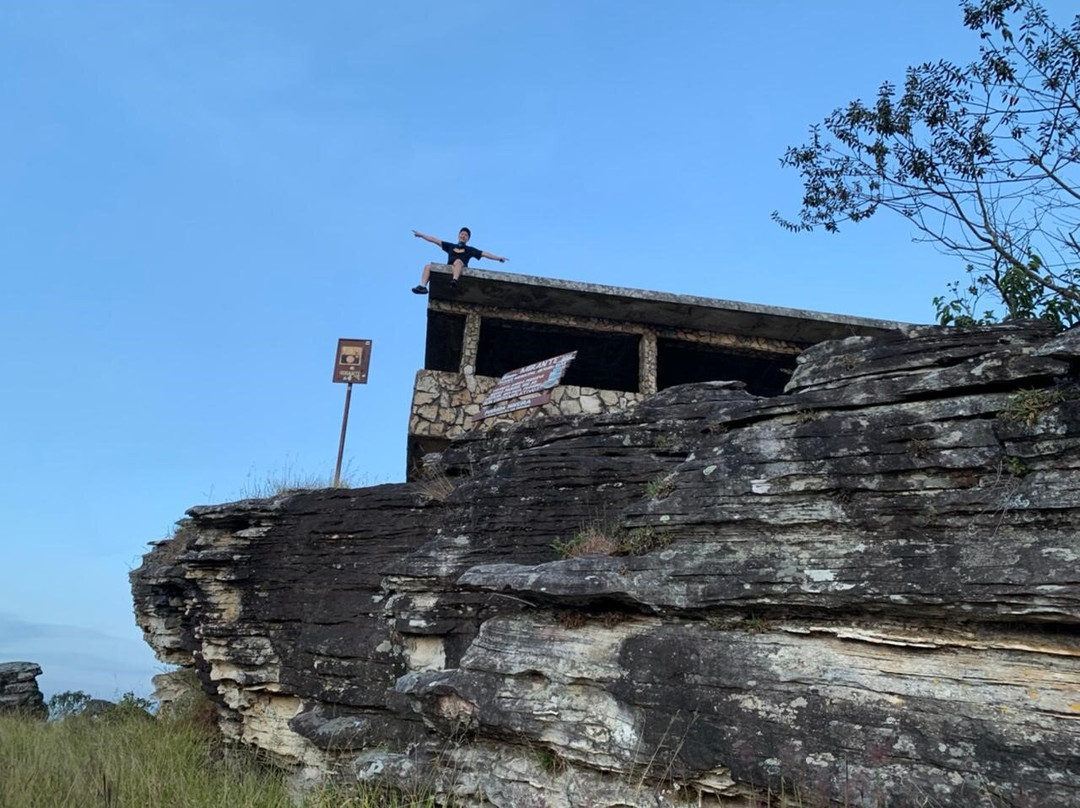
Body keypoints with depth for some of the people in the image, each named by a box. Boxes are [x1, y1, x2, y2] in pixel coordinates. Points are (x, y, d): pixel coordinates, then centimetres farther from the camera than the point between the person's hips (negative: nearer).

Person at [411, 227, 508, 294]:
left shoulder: (470, 250, 24)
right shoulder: (450, 246, 30)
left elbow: (485, 254, 18)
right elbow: (435, 240, 28)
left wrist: (498, 258, 10)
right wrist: (421, 235, 25)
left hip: (460, 269, -3)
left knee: (458, 261, -37)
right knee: (428, 266, -14)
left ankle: (454, 280, -65)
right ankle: (423, 286, -34)